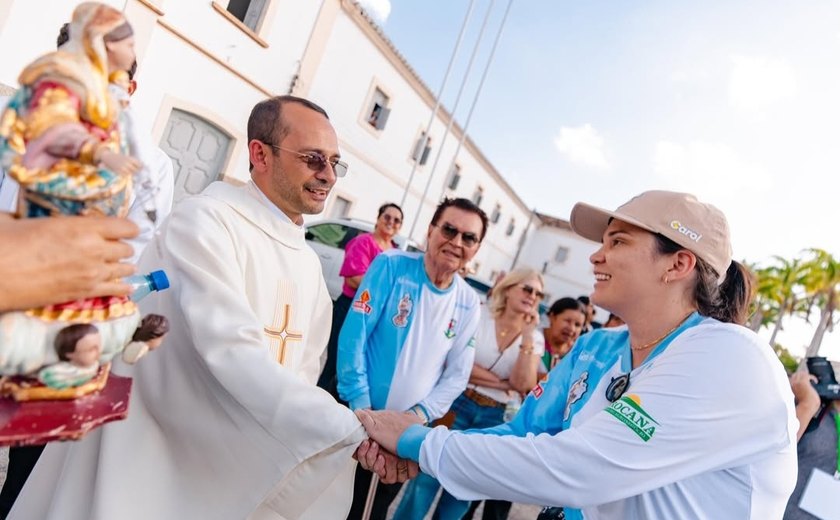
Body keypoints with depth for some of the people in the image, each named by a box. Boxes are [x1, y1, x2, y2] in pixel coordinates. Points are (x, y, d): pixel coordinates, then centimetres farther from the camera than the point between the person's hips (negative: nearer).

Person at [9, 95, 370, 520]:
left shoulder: (309, 263, 6)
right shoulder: (205, 219, -17)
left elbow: (301, 374, 5)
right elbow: (233, 355, -30)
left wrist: (361, 438, -9)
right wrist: (355, 430, -31)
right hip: (153, 457, -6)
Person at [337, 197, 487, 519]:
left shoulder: (469, 304, -4)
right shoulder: (391, 265, -15)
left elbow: (456, 375, 0)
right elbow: (353, 335, -17)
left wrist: (418, 415, -12)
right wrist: (361, 406, -19)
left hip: (410, 429, 3)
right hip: (361, 416, -3)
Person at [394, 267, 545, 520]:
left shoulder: (534, 338, 1)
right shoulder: (478, 315, -7)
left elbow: (524, 385, -11)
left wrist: (527, 335, -17)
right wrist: (503, 384, -12)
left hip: (493, 418, 3)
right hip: (458, 404, -3)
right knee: (428, 474, 1)